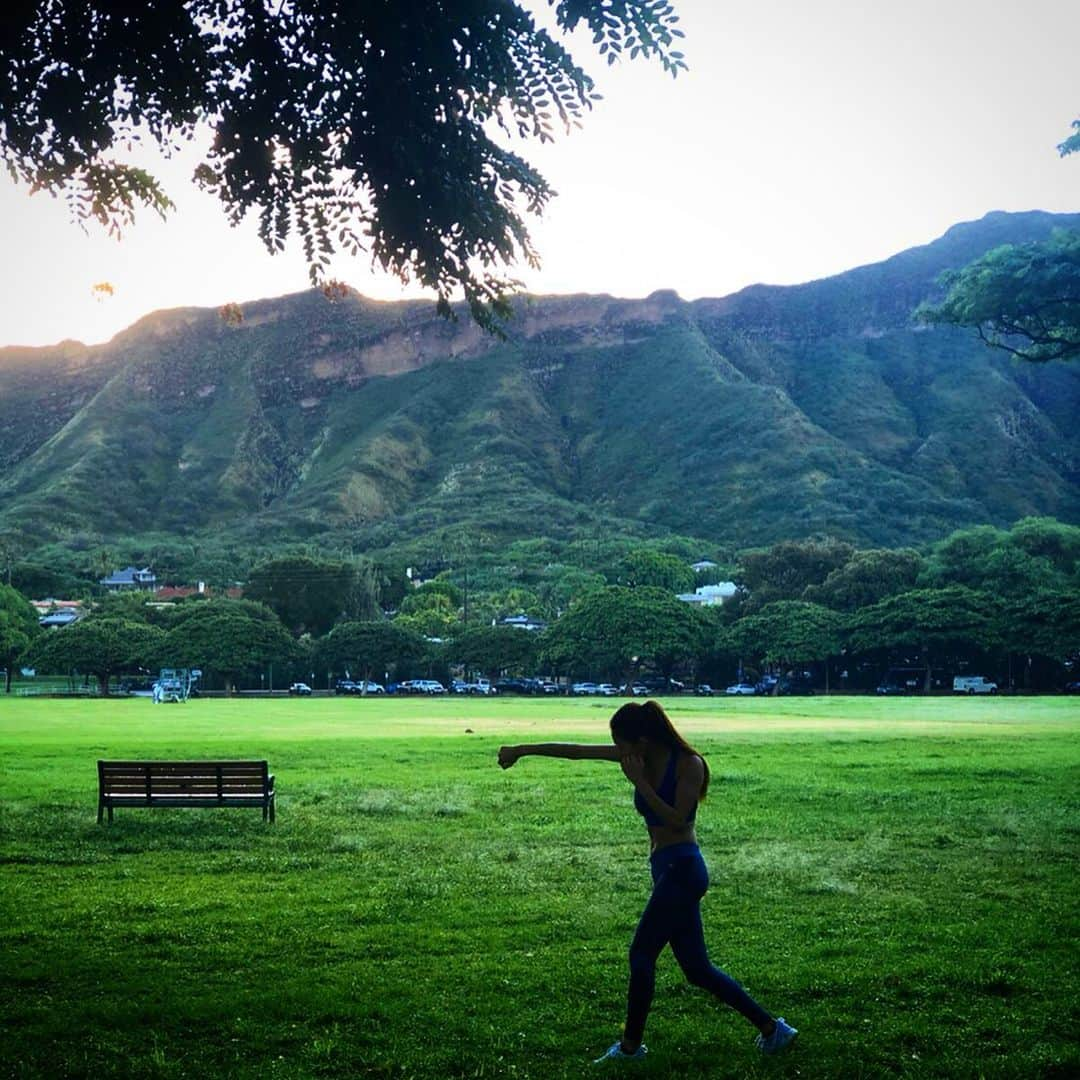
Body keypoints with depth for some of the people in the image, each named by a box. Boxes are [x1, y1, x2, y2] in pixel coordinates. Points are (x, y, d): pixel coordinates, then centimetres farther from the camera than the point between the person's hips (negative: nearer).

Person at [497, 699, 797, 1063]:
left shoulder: (688, 764, -11)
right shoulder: (642, 757, 7)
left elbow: (677, 820, -21)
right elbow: (578, 751, 6)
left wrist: (639, 781, -20)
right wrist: (523, 750, 6)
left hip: (681, 868, -8)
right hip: (667, 869, 8)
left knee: (641, 954, -3)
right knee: (697, 969, 10)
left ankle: (631, 1045, 10)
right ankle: (771, 1027, 18)